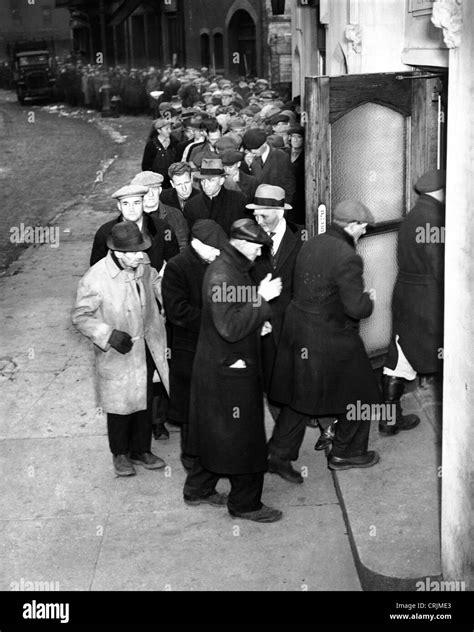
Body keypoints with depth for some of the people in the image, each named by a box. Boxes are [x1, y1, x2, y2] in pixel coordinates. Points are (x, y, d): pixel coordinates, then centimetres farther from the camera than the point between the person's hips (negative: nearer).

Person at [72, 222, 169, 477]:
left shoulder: (143, 266, -7)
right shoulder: (94, 279, -23)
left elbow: (156, 282, 15)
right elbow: (80, 317, -14)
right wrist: (108, 334, -25)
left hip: (146, 348, 5)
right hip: (117, 353, -5)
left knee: (145, 401, 17)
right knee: (120, 405, 9)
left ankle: (141, 450, 35)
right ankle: (120, 454, 31)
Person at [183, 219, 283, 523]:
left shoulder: (234, 269, 10)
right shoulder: (221, 275, -22)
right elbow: (230, 327, -29)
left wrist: (257, 323, 7)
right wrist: (262, 299, -26)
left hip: (221, 368, 10)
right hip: (229, 371, -10)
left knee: (216, 432, 20)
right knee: (243, 437, 2)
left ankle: (199, 489, 33)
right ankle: (245, 503, 15)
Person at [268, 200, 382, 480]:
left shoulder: (310, 245, 4)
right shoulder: (347, 258, -22)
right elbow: (355, 307, -24)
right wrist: (369, 301, -1)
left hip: (298, 332, 8)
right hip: (331, 339, -8)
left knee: (301, 396, 17)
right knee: (358, 394, 15)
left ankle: (279, 455, 19)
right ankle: (346, 452, 28)